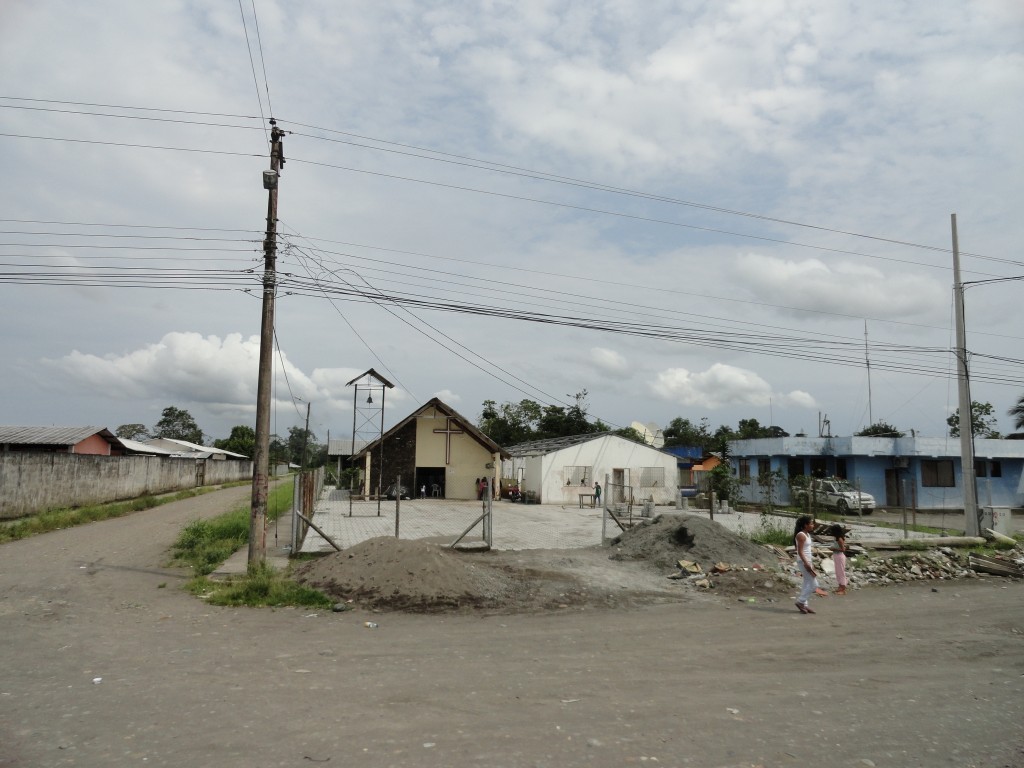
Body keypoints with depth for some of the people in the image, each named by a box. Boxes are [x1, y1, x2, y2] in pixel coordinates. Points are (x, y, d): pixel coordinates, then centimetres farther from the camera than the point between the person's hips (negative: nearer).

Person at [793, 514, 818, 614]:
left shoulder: (807, 534, 13)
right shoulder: (801, 535, -16)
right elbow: (800, 551, -21)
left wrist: (811, 562, 19)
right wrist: (806, 563, -26)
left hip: (807, 561, 10)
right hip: (803, 561, -10)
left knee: (807, 584, 13)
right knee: (814, 584, -6)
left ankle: (804, 605, 18)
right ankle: (800, 601, 2)